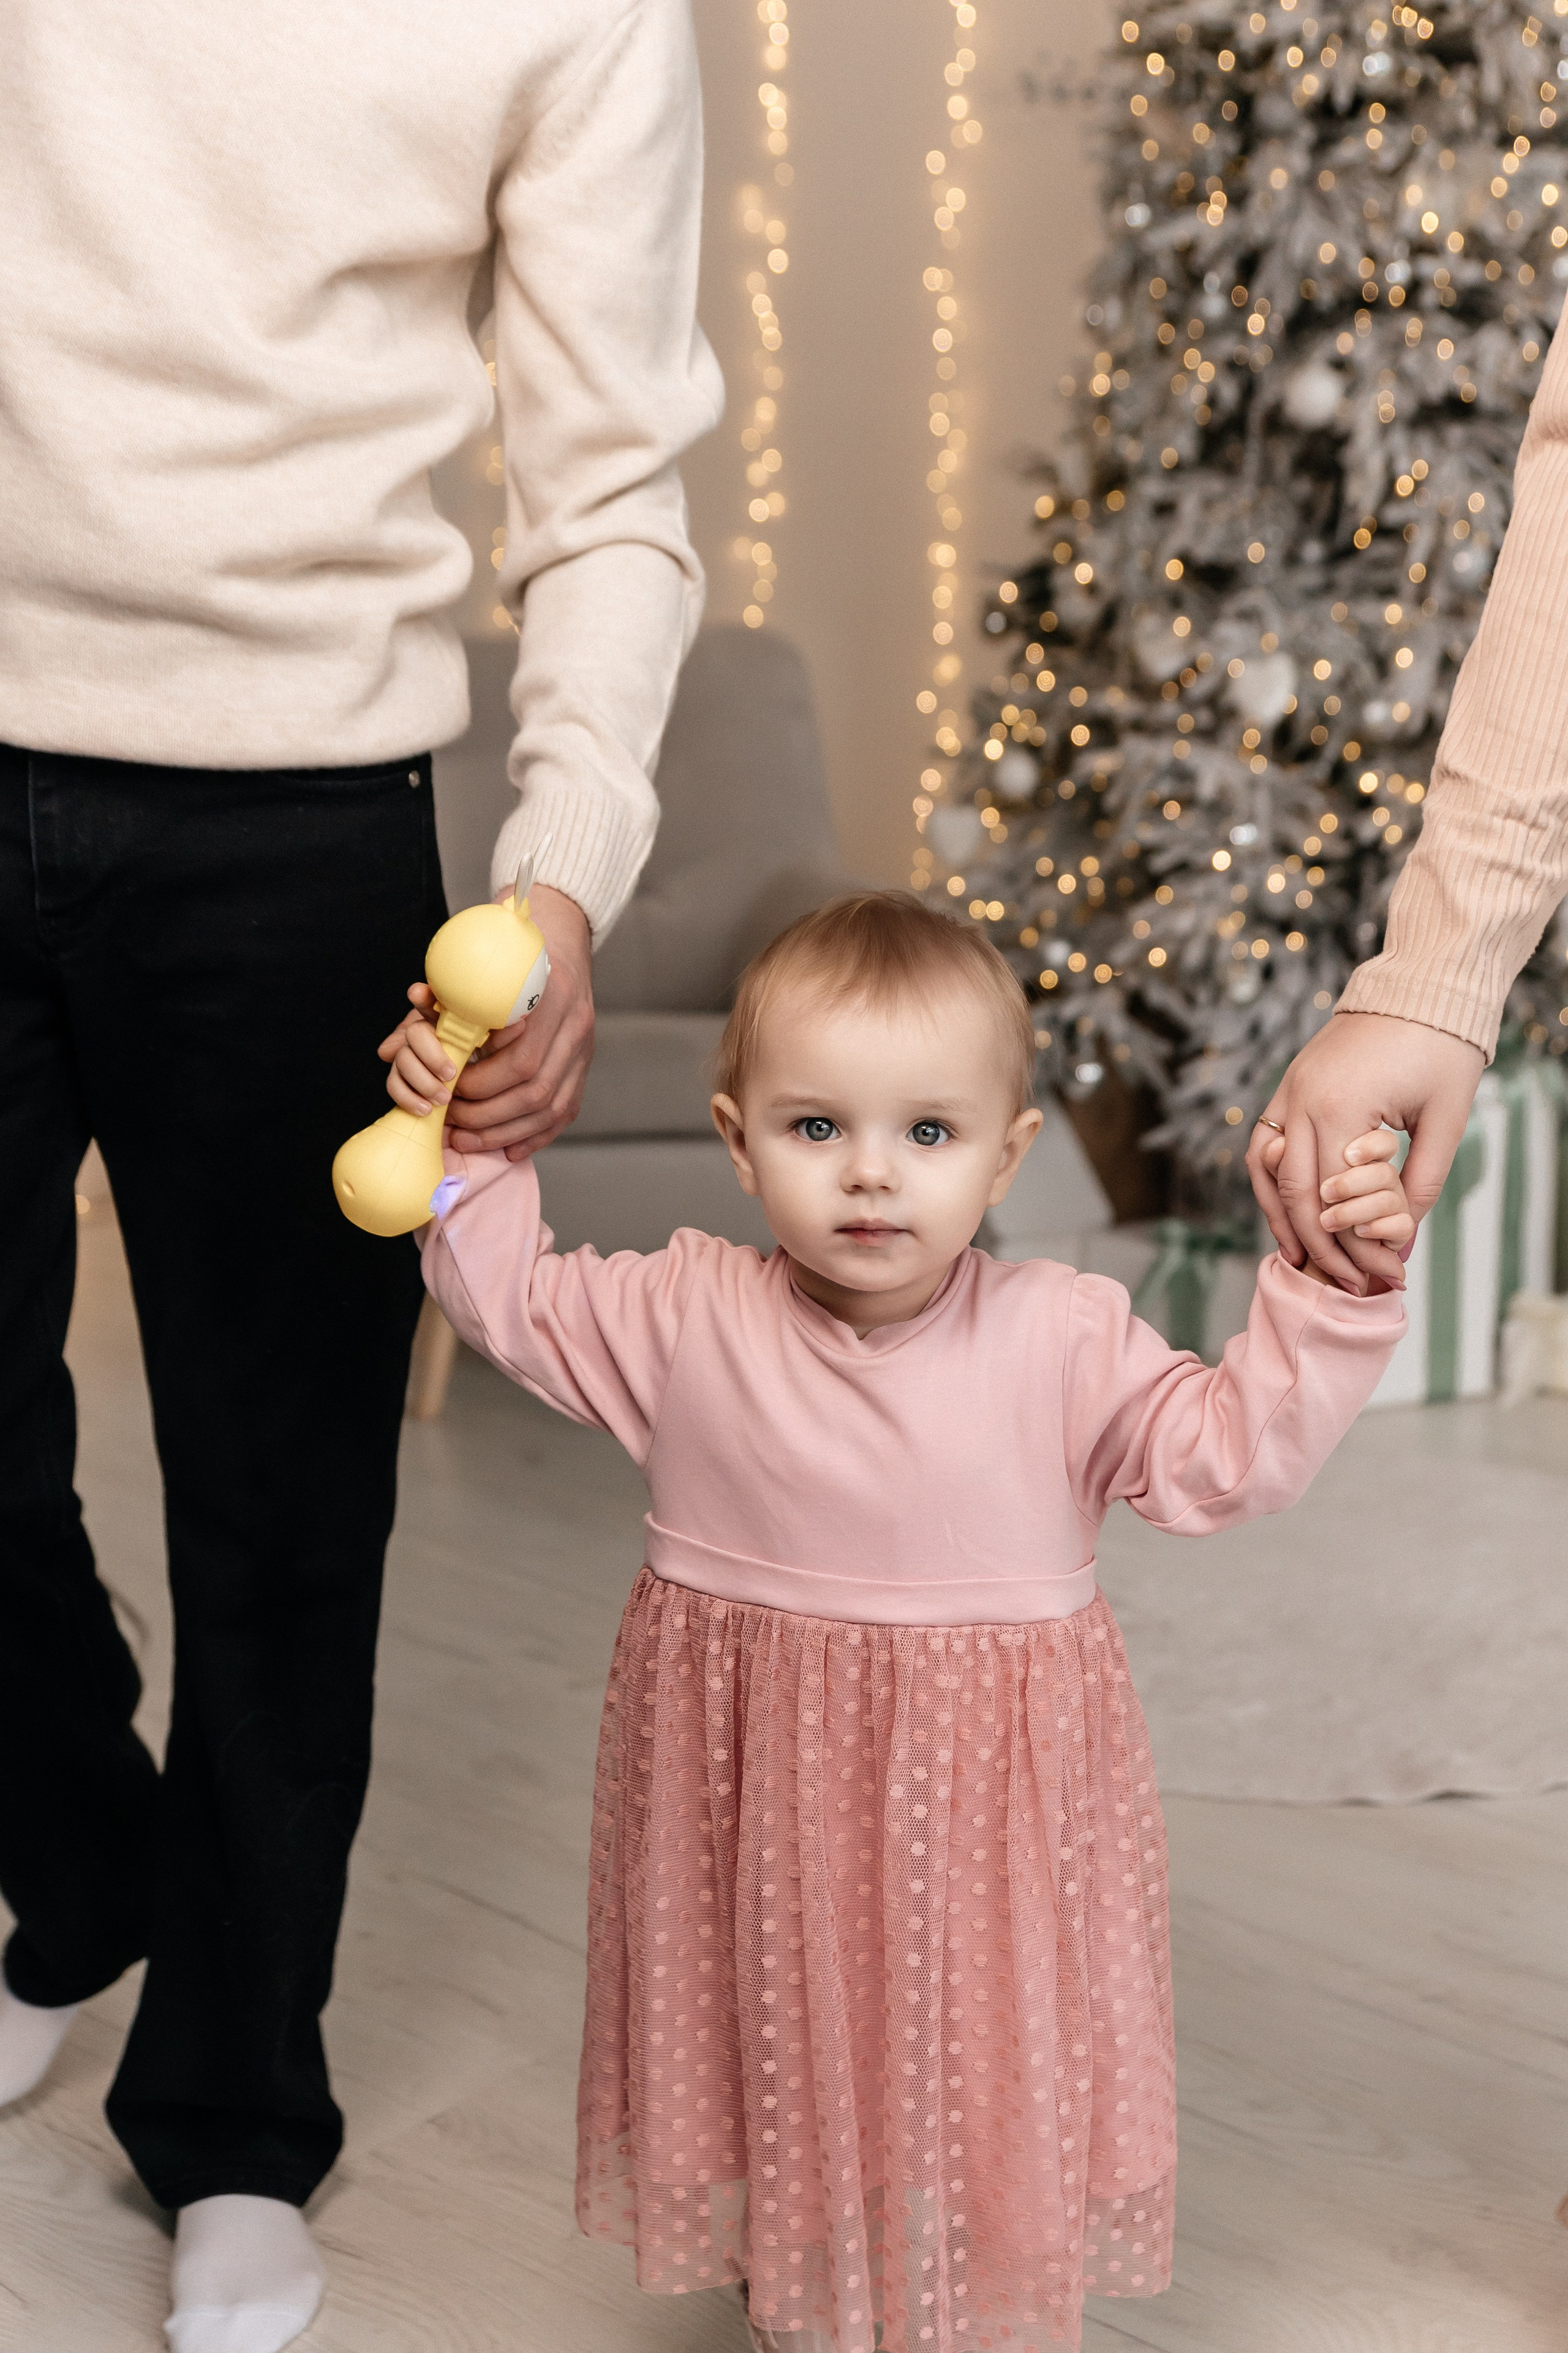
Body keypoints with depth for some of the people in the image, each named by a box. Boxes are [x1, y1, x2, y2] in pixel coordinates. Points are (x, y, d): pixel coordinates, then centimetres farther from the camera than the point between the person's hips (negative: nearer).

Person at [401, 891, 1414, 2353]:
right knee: (787, 2078, 18)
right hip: (757, 1794, 2)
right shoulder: (685, 1320, -7)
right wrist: (466, 1139, -3)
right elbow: (514, 1304, 7)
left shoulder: (1064, 1341, -12)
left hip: (981, 1802, -1)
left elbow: (1226, 1459, -12)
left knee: (984, 2097, 10)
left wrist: (1325, 1299, -22)